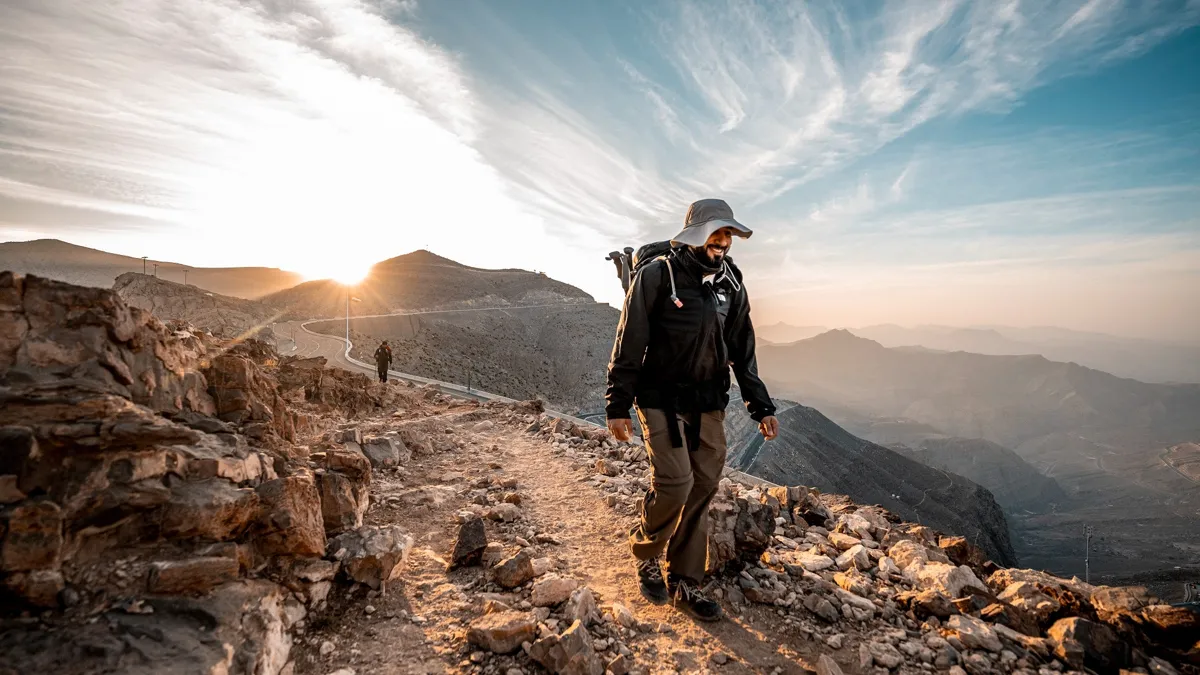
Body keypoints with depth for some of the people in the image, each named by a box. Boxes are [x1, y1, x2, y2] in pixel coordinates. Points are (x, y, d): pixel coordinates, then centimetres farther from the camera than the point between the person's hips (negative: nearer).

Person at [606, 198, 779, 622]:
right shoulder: (657, 276, -10)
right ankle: (645, 554, 18)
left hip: (709, 405, 6)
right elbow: (628, 346, -9)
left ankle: (684, 584, 21)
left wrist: (760, 406, 10)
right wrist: (618, 406, -11)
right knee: (675, 483, -13)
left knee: (703, 489, 5)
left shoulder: (731, 284, 7)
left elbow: (742, 351, 13)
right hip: (662, 400, -5)